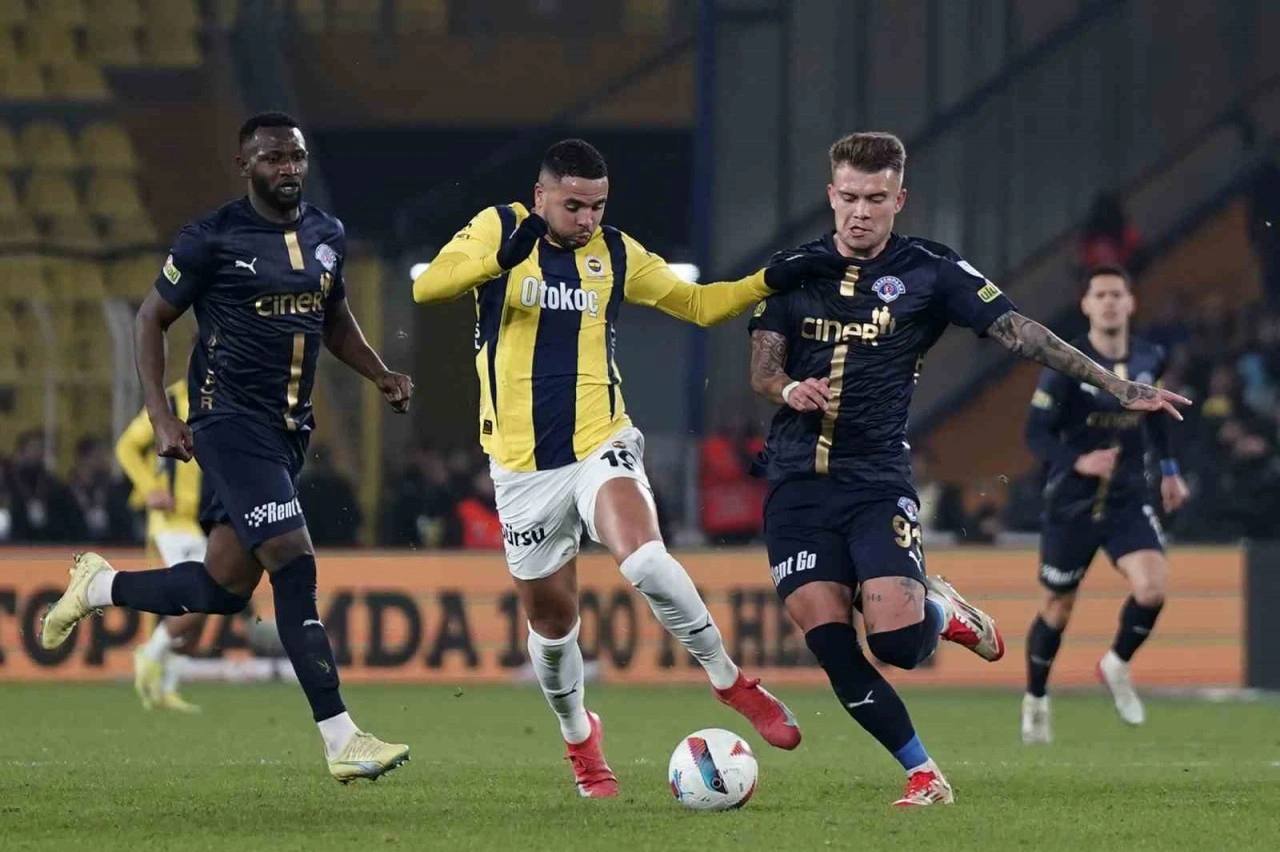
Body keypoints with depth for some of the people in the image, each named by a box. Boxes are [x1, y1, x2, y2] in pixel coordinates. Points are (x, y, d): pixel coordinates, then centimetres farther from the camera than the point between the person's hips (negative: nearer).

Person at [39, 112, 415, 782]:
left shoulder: (327, 236, 10)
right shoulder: (212, 238, -8)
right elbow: (152, 319, -1)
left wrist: (380, 375, 10)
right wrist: (161, 417, -9)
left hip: (288, 431, 7)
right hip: (230, 420, -7)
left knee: (224, 588, 9)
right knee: (294, 565, -17)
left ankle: (98, 586, 35)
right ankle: (341, 741, -18)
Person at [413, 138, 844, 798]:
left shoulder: (617, 253, 5)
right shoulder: (498, 229, -3)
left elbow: (695, 303, 16)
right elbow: (427, 287, -19)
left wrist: (769, 282, 0)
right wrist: (500, 258, -36)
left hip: (601, 442, 0)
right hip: (522, 464, 0)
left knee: (642, 556, -29)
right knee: (551, 618, 9)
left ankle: (729, 681, -14)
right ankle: (577, 733, 37)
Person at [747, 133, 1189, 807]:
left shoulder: (929, 272, 2)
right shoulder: (793, 270, 9)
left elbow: (1019, 333, -2)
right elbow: (762, 368, 7)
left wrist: (1116, 386, -9)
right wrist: (789, 390, -18)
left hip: (877, 480, -2)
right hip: (796, 483, 2)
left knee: (896, 639, -21)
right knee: (833, 650, -10)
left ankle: (944, 610, 15)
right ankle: (922, 774, 6)